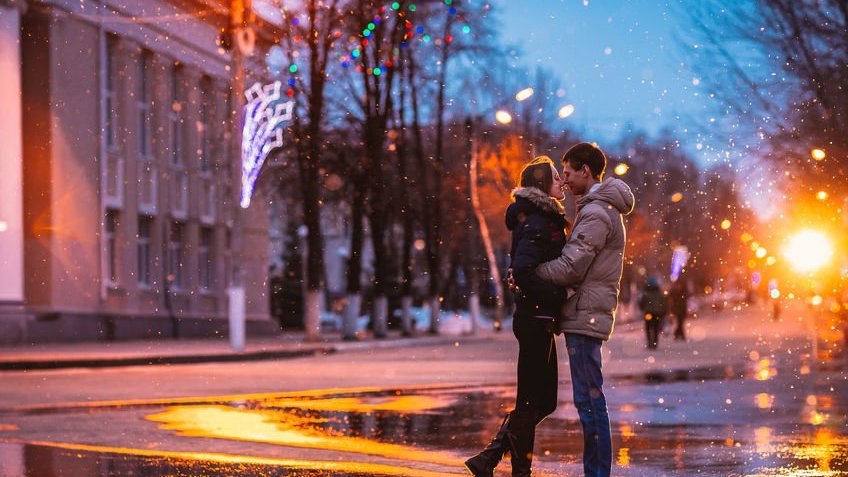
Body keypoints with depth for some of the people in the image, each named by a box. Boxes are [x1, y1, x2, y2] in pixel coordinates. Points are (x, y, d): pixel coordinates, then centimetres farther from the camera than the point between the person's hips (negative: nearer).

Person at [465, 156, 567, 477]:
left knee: (543, 400, 14)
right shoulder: (536, 224, -14)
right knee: (531, 402, -2)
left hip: (537, 320, 10)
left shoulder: (544, 220, 16)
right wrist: (557, 297, -20)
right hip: (536, 320, -10)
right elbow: (521, 272, -27)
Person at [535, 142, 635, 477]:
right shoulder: (605, 208, 19)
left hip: (586, 315, -10)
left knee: (589, 399, -10)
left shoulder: (596, 214, -14)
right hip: (587, 314, 10)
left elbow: (570, 269, -18)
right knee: (589, 400, 11)